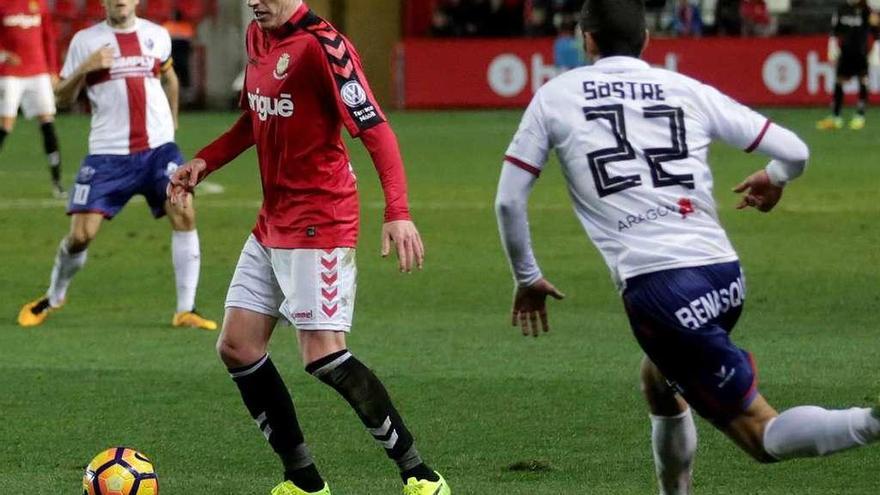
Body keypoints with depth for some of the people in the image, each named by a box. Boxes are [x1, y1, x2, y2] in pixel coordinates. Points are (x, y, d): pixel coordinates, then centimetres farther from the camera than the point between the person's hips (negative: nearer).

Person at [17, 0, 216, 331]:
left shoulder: (157, 36, 9)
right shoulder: (85, 41, 2)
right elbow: (63, 99, 1)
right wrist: (84, 68, -15)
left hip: (158, 147, 2)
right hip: (108, 153, -2)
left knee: (184, 215, -17)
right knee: (81, 235, -6)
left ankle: (186, 311, -9)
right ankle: (54, 297, 23)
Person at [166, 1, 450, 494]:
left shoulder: (321, 45, -17)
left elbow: (375, 129, -23)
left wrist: (398, 212, -33)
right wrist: (203, 163, 10)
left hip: (319, 221, -9)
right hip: (272, 222, 9)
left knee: (324, 355, -15)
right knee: (237, 347, 6)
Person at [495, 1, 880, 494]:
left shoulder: (556, 97, 11)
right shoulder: (689, 91, 15)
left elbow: (509, 200, 13)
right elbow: (795, 152, 14)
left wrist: (527, 278, 29)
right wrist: (773, 181, 38)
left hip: (655, 285, -5)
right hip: (725, 275, 5)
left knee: (761, 432, -6)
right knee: (659, 379, 34)